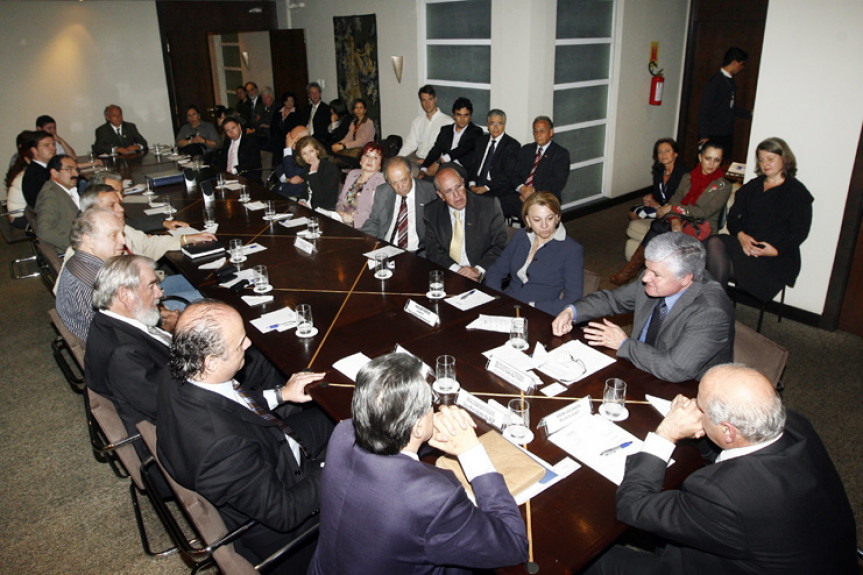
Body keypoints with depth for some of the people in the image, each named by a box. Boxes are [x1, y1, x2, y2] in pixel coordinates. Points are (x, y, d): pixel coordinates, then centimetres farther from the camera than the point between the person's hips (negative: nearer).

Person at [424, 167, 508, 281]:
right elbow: (432, 250, 4)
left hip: (483, 277, -2)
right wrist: (456, 270, -13)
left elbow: (501, 245, -1)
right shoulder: (432, 212, 8)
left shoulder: (490, 205, 1)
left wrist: (478, 270, -15)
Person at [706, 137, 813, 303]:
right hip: (744, 243, 4)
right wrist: (740, 235, -10)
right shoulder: (752, 186, 22)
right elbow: (733, 216, 12)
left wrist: (776, 249, -19)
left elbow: (799, 232, -2)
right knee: (714, 243, -27)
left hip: (777, 256, -4)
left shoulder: (797, 192, 6)